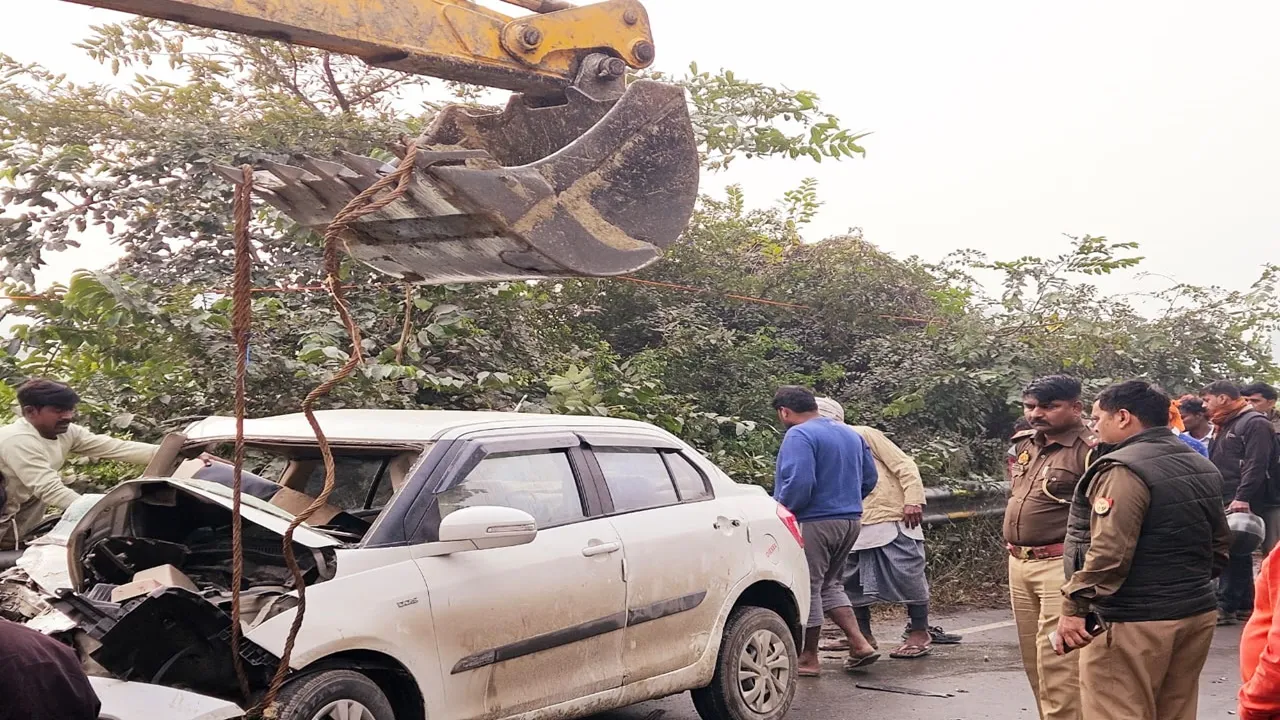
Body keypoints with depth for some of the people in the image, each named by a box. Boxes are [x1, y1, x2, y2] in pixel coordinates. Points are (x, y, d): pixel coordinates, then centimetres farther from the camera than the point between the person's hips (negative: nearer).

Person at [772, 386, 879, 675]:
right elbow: (869, 477, 17)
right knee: (829, 585, 22)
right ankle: (859, 644, 13)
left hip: (814, 523, -9)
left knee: (807, 589, 3)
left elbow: (799, 483, -25)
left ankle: (808, 659, 11)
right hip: (850, 520, 9)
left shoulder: (799, 436, -14)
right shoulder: (850, 433, 13)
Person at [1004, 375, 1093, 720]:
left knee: (1058, 663, -9)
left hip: (1062, 566, -8)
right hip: (1019, 564, 8)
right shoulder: (1023, 444, 12)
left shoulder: (1089, 450, -14)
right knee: (1033, 661, 15)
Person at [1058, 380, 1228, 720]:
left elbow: (1109, 551, -25)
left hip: (1135, 623, -9)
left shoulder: (1124, 470, -17)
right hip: (1198, 614, 9)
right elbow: (1220, 545, 20)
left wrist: (1074, 606, -21)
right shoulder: (1202, 467, 13)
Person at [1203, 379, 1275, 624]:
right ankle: (1244, 605, 17)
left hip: (1239, 504, -10)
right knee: (1237, 554, 12)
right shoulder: (1224, 426, 22)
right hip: (1223, 502, 10)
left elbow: (1256, 464, -19)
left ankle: (1225, 605, -8)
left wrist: (1242, 498, -26)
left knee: (1232, 552, -9)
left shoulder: (1254, 423, -9)